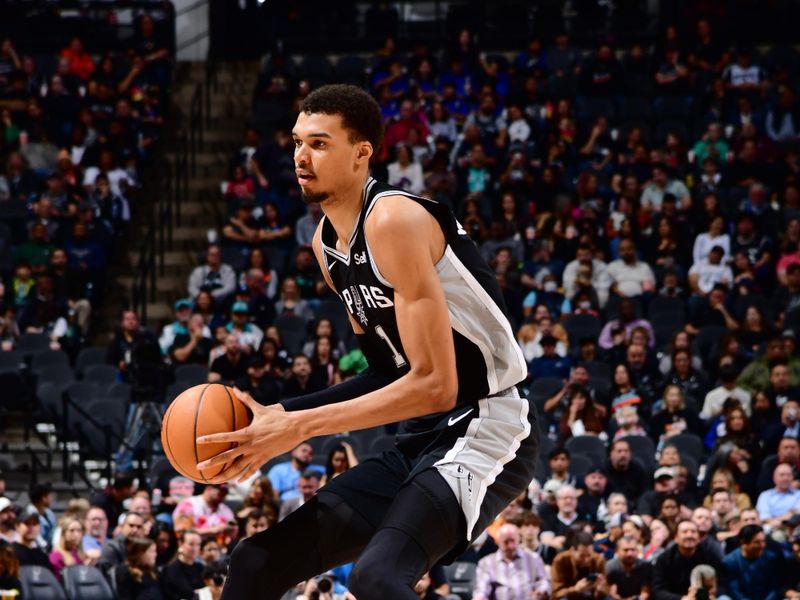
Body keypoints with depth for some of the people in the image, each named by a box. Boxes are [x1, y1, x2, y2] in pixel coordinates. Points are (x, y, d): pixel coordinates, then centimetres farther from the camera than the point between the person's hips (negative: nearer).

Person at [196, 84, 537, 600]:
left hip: (484, 430, -9)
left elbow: (435, 386, -23)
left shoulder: (394, 220, -18)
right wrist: (277, 416, 6)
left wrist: (299, 427, -22)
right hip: (419, 441, 9)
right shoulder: (327, 241, 9)